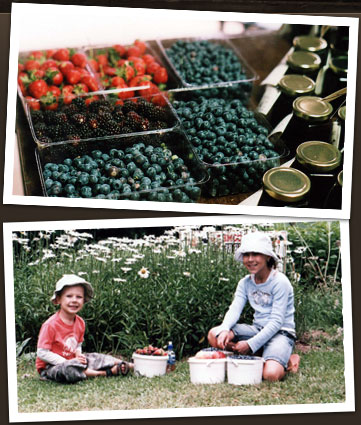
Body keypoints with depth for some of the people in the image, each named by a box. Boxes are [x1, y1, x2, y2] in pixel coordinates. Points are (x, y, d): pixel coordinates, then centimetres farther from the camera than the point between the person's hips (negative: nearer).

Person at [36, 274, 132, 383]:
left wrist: (78, 355, -5)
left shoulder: (80, 323, 3)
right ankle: (106, 373, -23)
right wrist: (65, 362, -21)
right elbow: (42, 353, -21)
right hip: (49, 367, -8)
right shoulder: (50, 325, -21)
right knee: (66, 370, -35)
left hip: (70, 361, 8)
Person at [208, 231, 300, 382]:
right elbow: (234, 309, -6)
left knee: (270, 374, -35)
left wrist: (250, 344, -24)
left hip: (281, 332, -6)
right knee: (214, 335, -17)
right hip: (258, 328, 6)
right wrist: (225, 330, -28)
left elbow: (276, 322, -17)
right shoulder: (245, 283, 6)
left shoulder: (280, 282, -13)